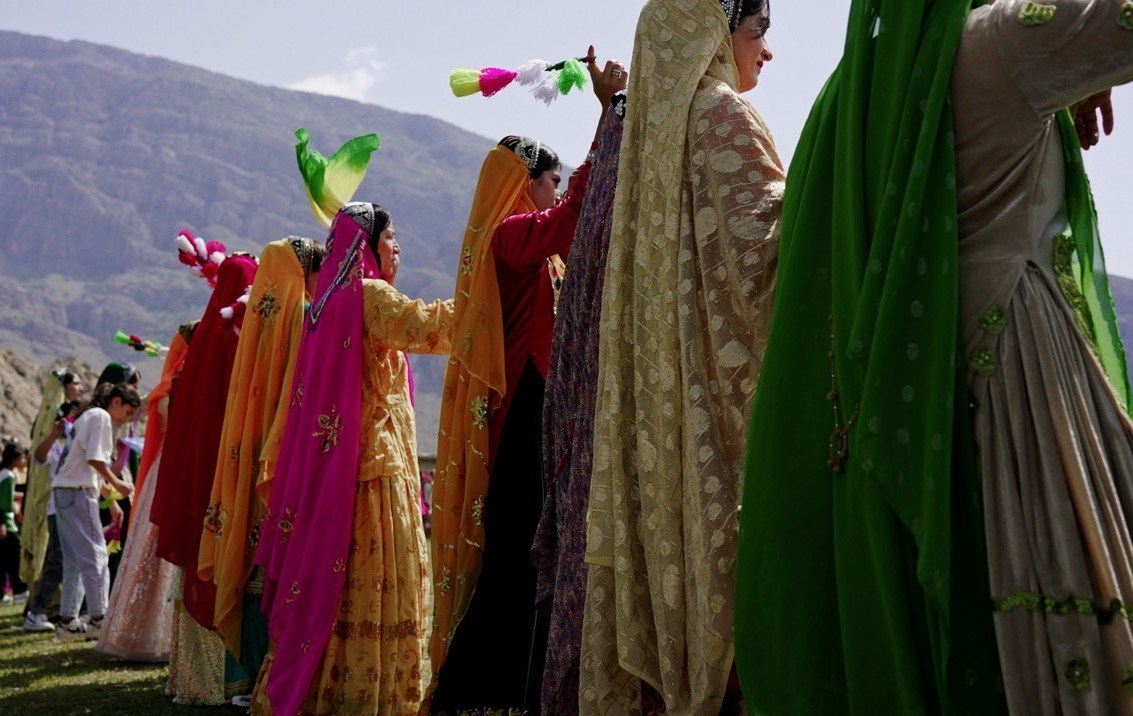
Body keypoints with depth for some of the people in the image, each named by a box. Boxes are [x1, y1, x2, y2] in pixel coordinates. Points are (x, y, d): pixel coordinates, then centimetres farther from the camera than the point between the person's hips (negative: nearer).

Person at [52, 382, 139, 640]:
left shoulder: (86, 416, 25)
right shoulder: (101, 416, -5)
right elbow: (94, 459, -15)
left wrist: (111, 498, 23)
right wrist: (117, 483, -4)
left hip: (63, 492, 10)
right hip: (78, 492, -10)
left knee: (75, 560, 11)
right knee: (95, 555, -8)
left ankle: (67, 620, 11)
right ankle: (99, 619, -9)